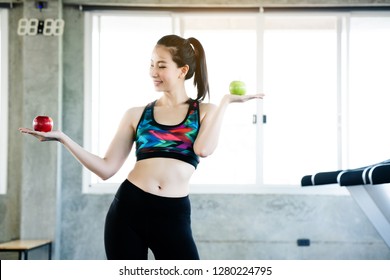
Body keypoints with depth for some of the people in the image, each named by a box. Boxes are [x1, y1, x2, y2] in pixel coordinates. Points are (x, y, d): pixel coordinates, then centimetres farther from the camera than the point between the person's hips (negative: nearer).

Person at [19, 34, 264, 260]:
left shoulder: (205, 113, 7)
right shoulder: (137, 115, 10)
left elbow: (203, 148, -16)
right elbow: (106, 168, 7)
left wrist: (226, 101, -6)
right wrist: (62, 138, 0)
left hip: (173, 215, -2)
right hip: (128, 208, 2)